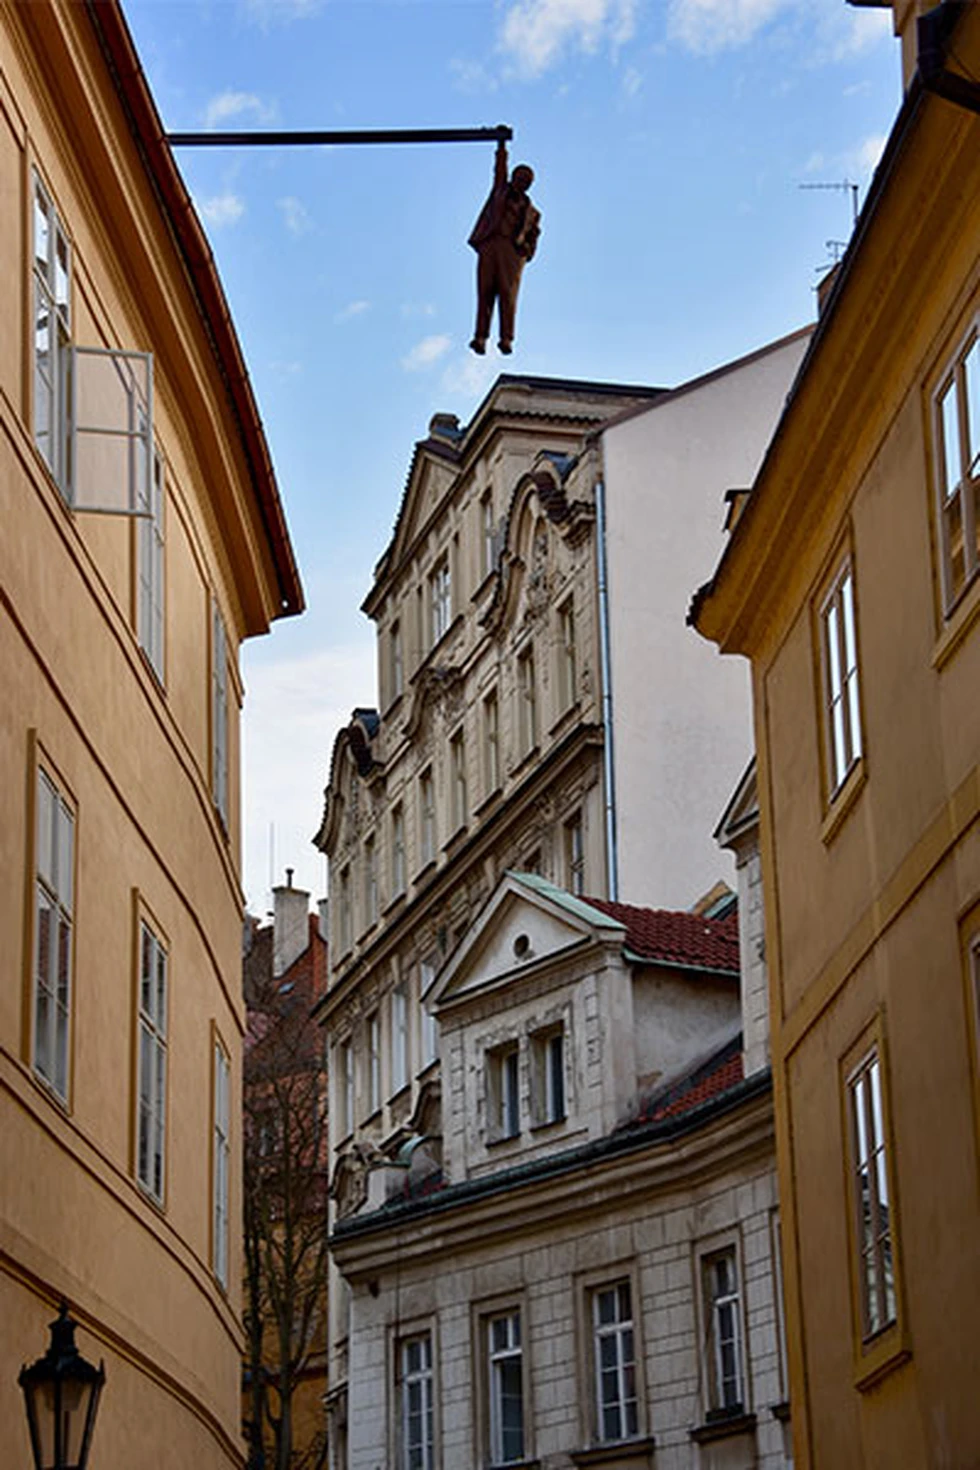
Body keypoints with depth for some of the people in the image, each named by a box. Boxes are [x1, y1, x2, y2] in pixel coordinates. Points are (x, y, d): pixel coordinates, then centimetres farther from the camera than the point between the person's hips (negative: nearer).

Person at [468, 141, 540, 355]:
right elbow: (500, 168, 18)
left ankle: (506, 338, -23)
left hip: (512, 250, 0)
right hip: (489, 245, 0)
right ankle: (480, 336, -21)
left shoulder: (531, 212, 26)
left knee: (508, 293, -14)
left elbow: (532, 239, 18)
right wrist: (502, 146, 12)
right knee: (485, 293, -11)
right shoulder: (501, 191, 27)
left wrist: (526, 250, 1)